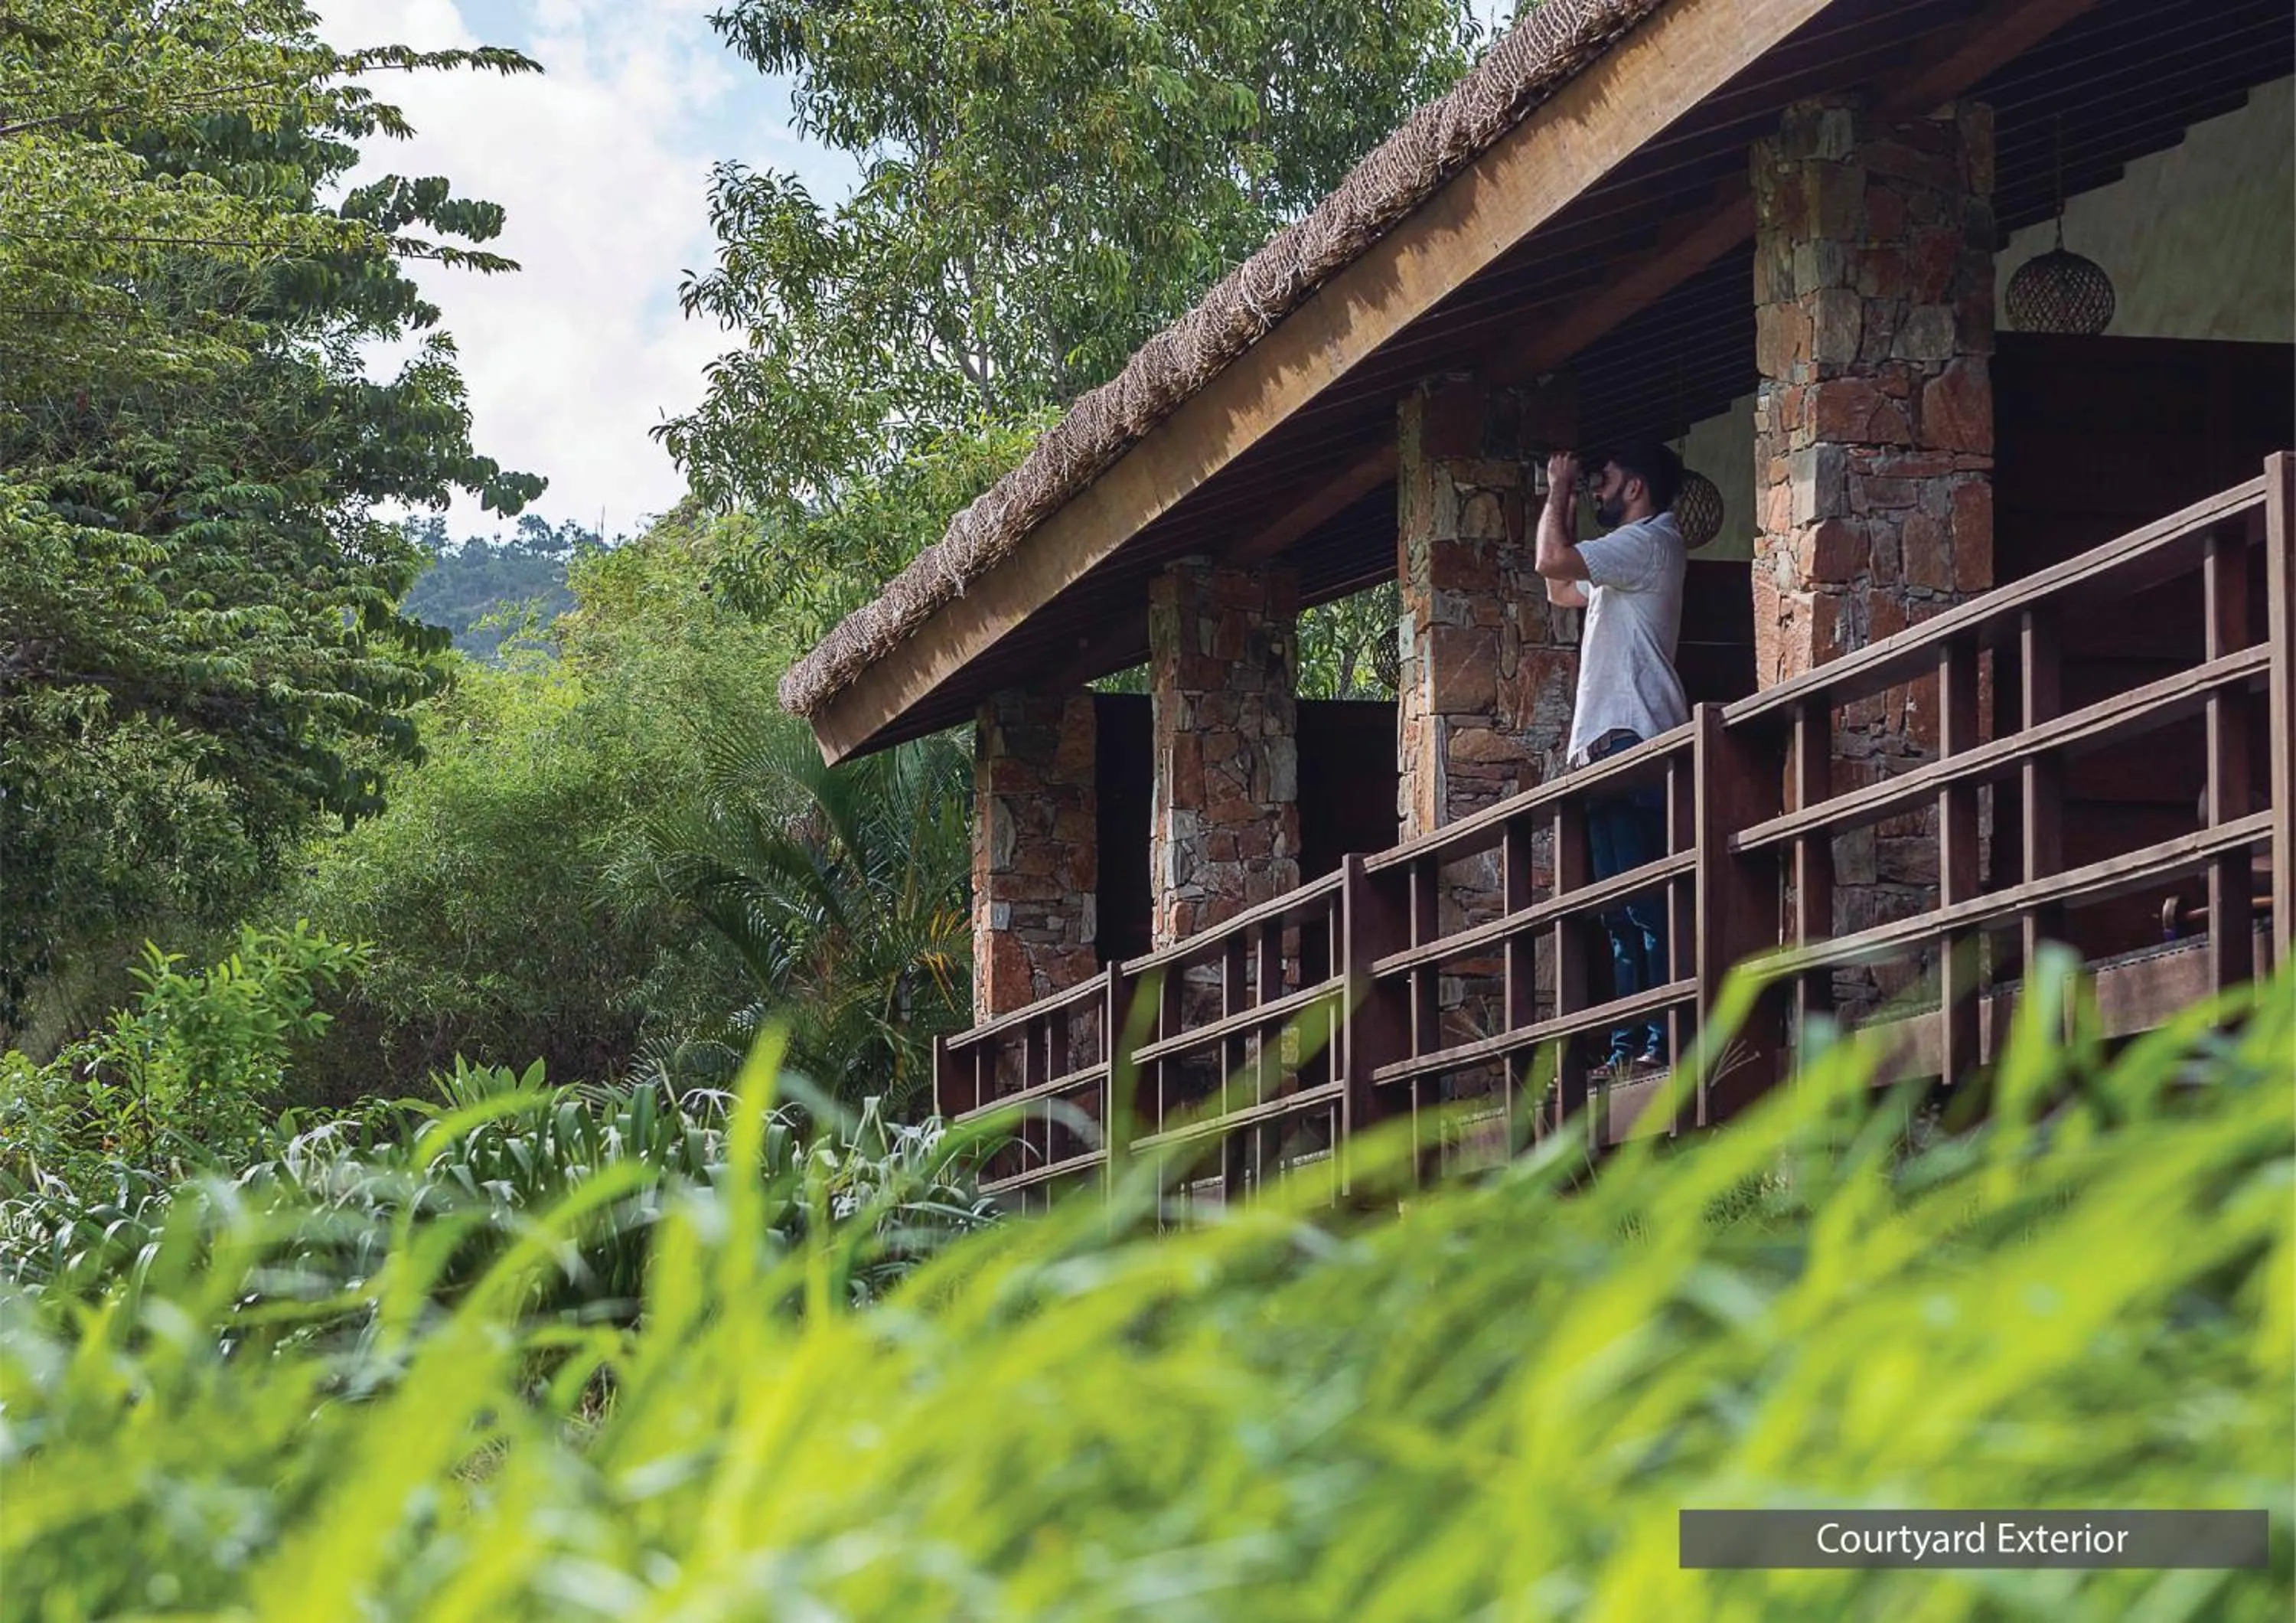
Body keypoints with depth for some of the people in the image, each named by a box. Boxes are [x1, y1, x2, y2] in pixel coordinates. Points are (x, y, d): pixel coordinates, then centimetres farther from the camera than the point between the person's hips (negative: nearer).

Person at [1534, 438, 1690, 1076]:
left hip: (1633, 740, -11)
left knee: (1645, 902, -16)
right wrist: (1566, 504, 30)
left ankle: (1663, 1038, -20)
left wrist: (1559, 489, 1)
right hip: (1604, 747, 11)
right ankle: (1629, 1044, 5)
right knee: (1621, 912, 7)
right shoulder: (1627, 556, 26)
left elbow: (1552, 561, -16)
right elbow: (1562, 590, 38)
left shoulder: (1650, 541, -6)